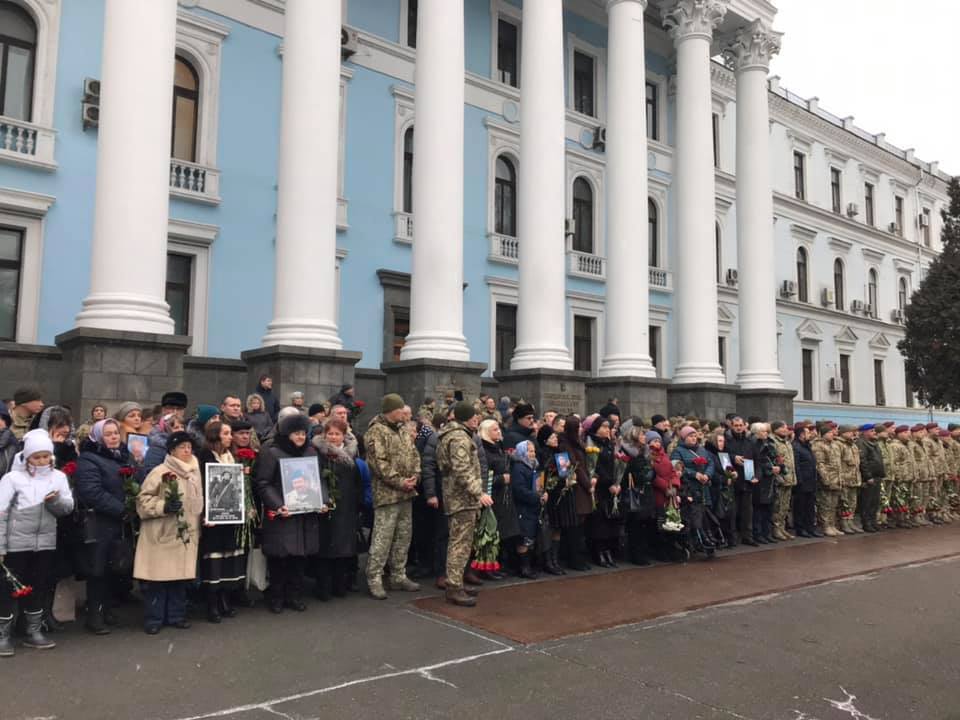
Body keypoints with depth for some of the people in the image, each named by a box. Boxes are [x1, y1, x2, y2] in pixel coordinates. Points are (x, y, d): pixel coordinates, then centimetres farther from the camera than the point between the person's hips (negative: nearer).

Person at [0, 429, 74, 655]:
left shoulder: (58, 477, 2)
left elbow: (67, 508, 2)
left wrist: (56, 500, -19)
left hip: (45, 542, 4)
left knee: (39, 587, 12)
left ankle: (34, 632, 24)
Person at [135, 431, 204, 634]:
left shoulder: (194, 473, 10)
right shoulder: (160, 472, -9)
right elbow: (143, 499, -11)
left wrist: (201, 523, 17)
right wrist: (163, 507, -22)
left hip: (185, 534, 6)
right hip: (161, 534, -5)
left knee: (181, 576, 10)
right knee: (157, 577, -1)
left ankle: (176, 615, 21)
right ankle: (153, 619, 11)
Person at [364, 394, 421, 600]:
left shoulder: (402, 429, 15)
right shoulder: (376, 431, -12)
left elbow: (414, 454, 17)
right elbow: (379, 462, -19)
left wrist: (414, 476, 0)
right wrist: (399, 482, -18)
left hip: (406, 493, 9)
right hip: (387, 494, -9)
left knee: (403, 536, 14)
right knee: (382, 538, -6)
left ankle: (399, 576, 24)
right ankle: (374, 579, 4)